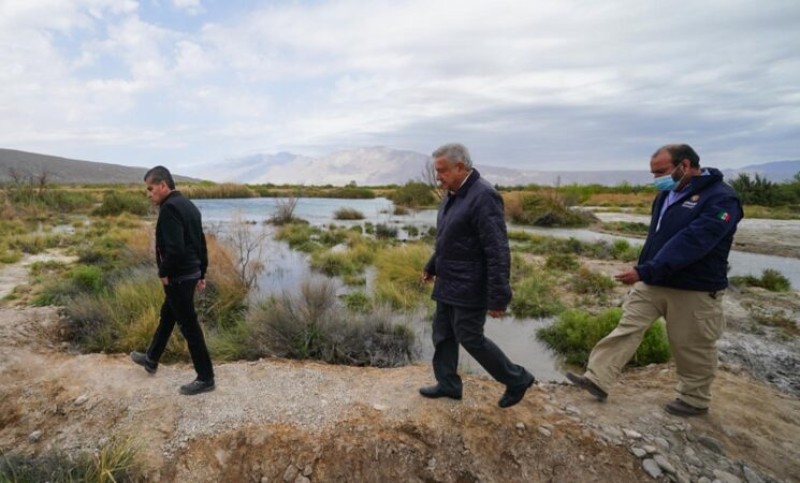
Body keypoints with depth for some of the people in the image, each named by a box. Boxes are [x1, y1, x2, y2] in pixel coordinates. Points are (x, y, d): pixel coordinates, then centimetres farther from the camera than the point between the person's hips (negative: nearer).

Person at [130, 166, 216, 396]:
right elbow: (201, 242, 14)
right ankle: (151, 359, 46)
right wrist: (201, 273, 18)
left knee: (189, 326, -1)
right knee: (167, 316, 26)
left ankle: (205, 378, 9)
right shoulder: (188, 205, 11)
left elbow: (174, 247, -29)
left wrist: (164, 273, -13)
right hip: (190, 273, 10)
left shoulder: (169, 207, -19)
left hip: (178, 277, -10)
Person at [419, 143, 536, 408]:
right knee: (443, 333, 16)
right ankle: (448, 384, 33)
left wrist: (498, 298, -24)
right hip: (449, 284, 9)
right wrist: (432, 266, 26)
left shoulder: (483, 196, -22)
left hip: (469, 287, -9)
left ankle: (517, 379, 22)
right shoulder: (453, 194, 8)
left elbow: (498, 252, -25)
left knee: (470, 338, 2)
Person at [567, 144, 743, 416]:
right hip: (653, 282, 7)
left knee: (692, 348, 10)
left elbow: (689, 243, -29)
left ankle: (695, 400, 31)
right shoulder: (667, 194, 7)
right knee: (627, 328, 1)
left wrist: (645, 271, -35)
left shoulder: (721, 199, -18)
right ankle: (597, 380, 4)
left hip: (694, 289, -6)